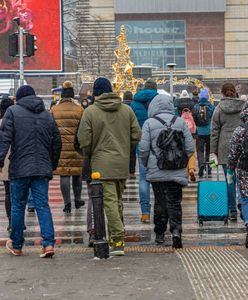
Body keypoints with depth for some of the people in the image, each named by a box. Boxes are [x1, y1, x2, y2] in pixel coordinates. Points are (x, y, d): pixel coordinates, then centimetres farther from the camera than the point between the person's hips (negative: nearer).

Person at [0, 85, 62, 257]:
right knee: (43, 206, 3)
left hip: (19, 169, -3)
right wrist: (53, 164, 24)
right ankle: (49, 243, -10)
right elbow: (57, 141, 16)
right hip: (42, 169, 3)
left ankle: (16, 245, 18)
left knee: (18, 206, 8)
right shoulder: (47, 114, 14)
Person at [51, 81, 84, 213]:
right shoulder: (79, 110, 0)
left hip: (60, 148, 0)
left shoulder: (54, 110, 3)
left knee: (64, 175, 3)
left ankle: (67, 203, 0)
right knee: (77, 174, 14)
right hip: (76, 148, 0)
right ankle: (77, 200, 25)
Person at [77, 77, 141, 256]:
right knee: (117, 201, 15)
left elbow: (84, 141, -7)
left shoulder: (90, 112, -5)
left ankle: (118, 240, -13)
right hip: (123, 164, 5)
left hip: (102, 164, -5)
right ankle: (115, 238, 21)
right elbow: (136, 136, 7)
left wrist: (90, 155, 12)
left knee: (110, 201, -6)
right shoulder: (127, 110, 7)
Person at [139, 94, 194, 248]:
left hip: (156, 171, -1)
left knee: (160, 202, 10)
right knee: (174, 201, 4)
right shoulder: (180, 122, 3)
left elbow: (143, 149, -6)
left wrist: (147, 165, 11)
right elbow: (190, 147, 2)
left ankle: (160, 234, 15)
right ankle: (176, 230, -14)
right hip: (177, 172, 1)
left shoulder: (149, 123, -4)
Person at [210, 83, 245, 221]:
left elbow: (215, 131, 3)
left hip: (226, 148, 0)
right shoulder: (243, 106, 3)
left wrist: (213, 151, 6)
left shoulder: (219, 109, 2)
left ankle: (233, 211, 4)